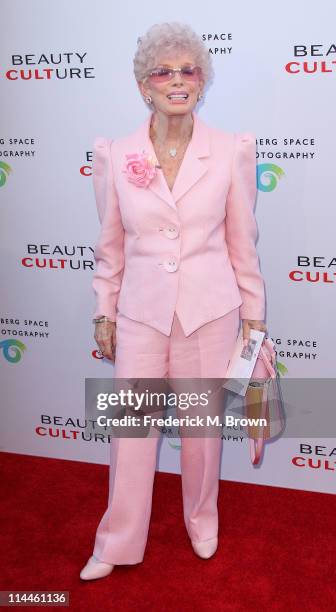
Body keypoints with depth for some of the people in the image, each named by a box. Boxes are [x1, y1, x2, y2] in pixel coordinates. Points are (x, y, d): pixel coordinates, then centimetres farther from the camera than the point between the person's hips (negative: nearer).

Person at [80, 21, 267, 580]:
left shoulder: (232, 151, -6)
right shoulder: (114, 155, -3)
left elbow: (243, 242, 1)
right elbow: (111, 245, 5)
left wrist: (253, 315, 5)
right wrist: (104, 313, 7)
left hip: (209, 313, 0)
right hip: (140, 313, 1)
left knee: (203, 425, 14)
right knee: (131, 428, 10)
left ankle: (202, 521, 41)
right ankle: (117, 545, 31)